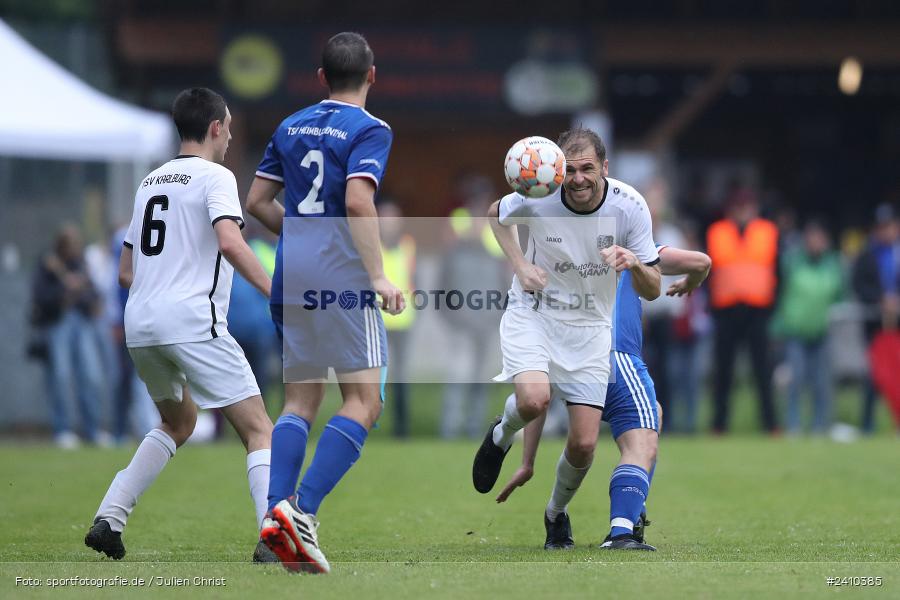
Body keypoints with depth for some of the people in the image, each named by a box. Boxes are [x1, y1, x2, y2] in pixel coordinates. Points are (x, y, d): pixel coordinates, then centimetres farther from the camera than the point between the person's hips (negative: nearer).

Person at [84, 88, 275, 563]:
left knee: (178, 423, 27)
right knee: (258, 430, -5)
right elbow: (229, 242, -21)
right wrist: (274, 294, -22)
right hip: (192, 321, -8)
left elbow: (126, 273, 25)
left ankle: (109, 519, 16)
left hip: (139, 326, 8)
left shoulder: (150, 182, 21)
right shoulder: (214, 177, -1)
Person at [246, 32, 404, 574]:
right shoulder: (369, 130, -5)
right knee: (365, 402, -4)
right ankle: (303, 510, -19)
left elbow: (257, 201, 16)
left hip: (292, 276, 7)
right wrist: (380, 275, -19)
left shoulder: (291, 127, 14)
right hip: (342, 278, -6)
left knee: (302, 401, 12)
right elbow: (358, 202, -19)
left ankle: (277, 513, -4)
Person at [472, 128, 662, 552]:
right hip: (531, 314, -1)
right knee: (534, 398, -31)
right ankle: (500, 437, 5)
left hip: (589, 329, 2)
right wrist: (520, 265, -5)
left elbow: (651, 291, -7)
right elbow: (496, 214, 9)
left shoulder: (630, 206, -14)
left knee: (583, 444, -4)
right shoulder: (536, 198, -16)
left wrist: (635, 264, -30)